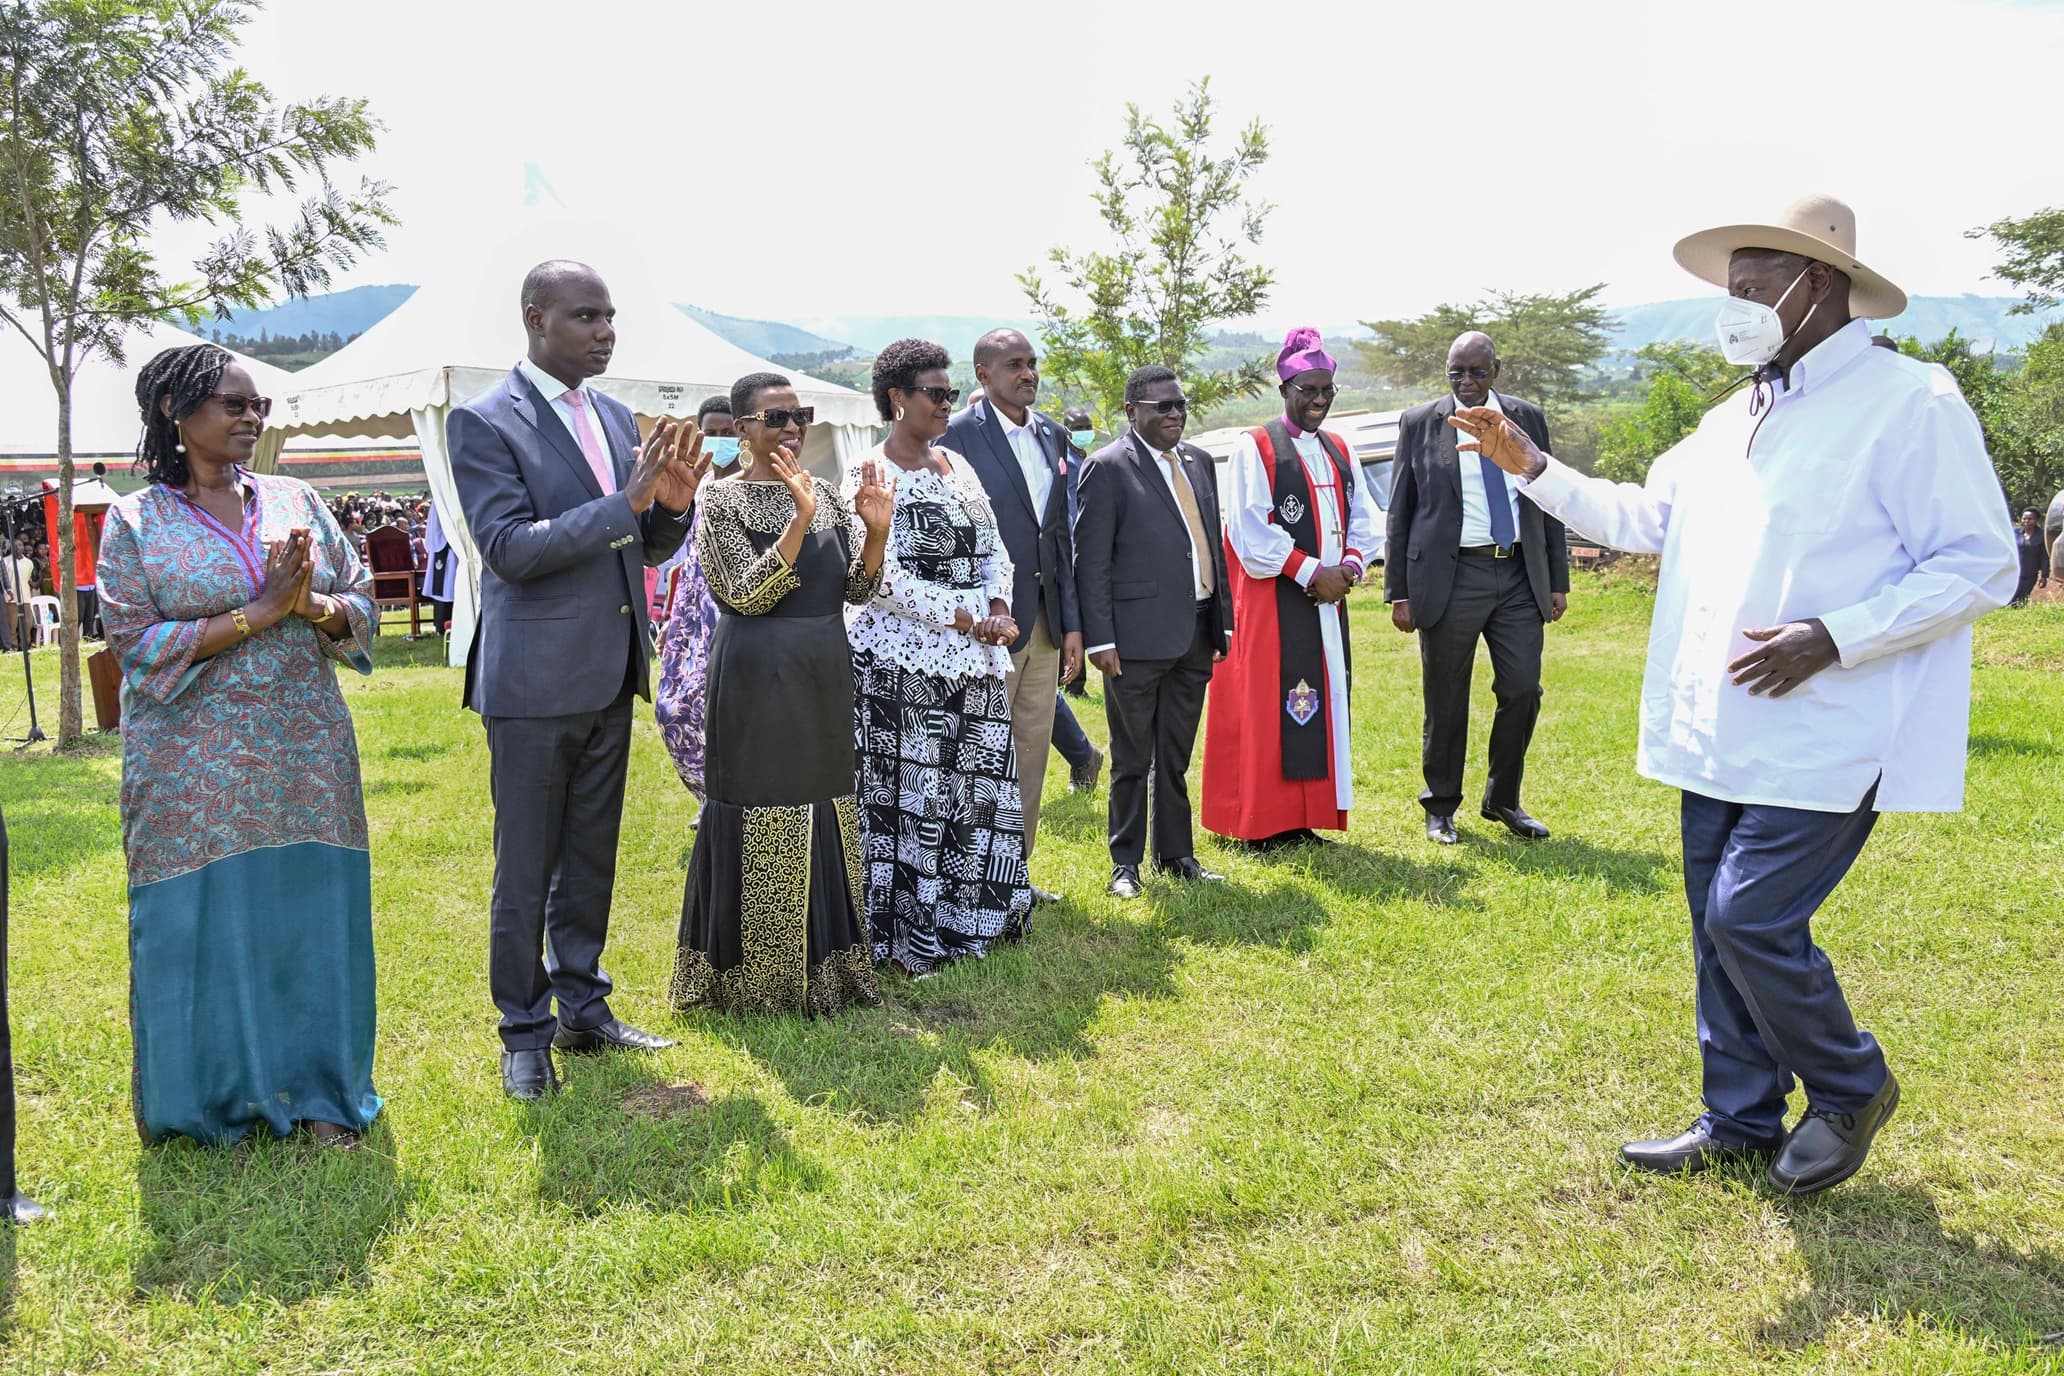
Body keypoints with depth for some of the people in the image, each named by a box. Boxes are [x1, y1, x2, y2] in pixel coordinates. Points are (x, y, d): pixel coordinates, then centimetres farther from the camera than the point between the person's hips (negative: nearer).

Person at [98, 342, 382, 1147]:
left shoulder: (296, 502, 8)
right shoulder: (135, 523, -1)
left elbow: (361, 606, 7)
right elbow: (137, 645, -9)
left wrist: (312, 604, -15)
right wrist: (258, 612, -16)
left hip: (308, 759, 3)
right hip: (194, 772, -3)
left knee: (312, 918, 5)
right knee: (203, 927, 2)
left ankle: (318, 1092, 18)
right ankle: (213, 1097, 22)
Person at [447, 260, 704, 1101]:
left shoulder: (617, 419, 10)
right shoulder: (484, 422, -10)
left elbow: (651, 547, 12)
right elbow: (510, 547, -19)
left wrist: (673, 499, -10)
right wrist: (625, 501, -24)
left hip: (609, 675, 7)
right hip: (534, 679, -6)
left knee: (591, 861, 16)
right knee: (525, 871, 5)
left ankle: (583, 1011, 30)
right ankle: (524, 1034, 19)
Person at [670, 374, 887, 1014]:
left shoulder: (826, 494, 9)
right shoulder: (723, 499, -6)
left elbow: (855, 589, 6)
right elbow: (746, 595, -16)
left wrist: (875, 530, -11)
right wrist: (801, 521, -24)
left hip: (825, 675, 6)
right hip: (757, 678, -6)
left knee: (825, 810, 12)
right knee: (760, 817, 1)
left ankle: (822, 964, 25)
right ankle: (756, 979, 15)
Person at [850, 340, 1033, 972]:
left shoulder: (957, 464, 14)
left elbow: (993, 546, 14)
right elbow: (884, 576, -16)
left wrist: (998, 607, -4)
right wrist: (964, 619, -16)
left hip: (973, 657, 7)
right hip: (903, 660, -7)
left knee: (980, 785, 11)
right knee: (907, 795, -1)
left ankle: (969, 915, 25)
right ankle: (905, 936, 10)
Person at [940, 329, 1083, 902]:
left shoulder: (1053, 436, 11)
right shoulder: (956, 436, -10)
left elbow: (1062, 534, 12)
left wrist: (1072, 623, 9)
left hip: (1046, 623, 7)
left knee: (1032, 751, 13)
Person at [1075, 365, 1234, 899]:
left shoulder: (1198, 462, 13)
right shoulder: (1108, 467, -8)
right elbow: (1090, 561, -10)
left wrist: (1223, 617, 13)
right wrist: (1099, 638, -15)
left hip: (1195, 634, 6)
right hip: (1139, 635, -6)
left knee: (1176, 756, 16)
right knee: (1132, 759, 5)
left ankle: (1176, 854, 26)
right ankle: (1126, 862, 17)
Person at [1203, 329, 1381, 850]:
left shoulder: (1339, 451, 16)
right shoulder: (1254, 449, -4)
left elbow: (1364, 518, 14)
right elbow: (1250, 532, -12)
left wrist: (1349, 565, -5)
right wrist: (1311, 572, -15)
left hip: (1327, 599, 7)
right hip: (1273, 601, -7)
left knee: (1324, 702, 7)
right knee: (1270, 707, -6)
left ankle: (1303, 816, 14)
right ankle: (1262, 824, 1)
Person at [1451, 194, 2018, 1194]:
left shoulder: (1909, 405, -10)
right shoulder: (1732, 423, 15)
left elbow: (1981, 567, -13)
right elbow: (1642, 518, 26)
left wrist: (1830, 638, -22)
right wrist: (1530, 467, 16)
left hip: (1822, 740, -8)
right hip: (1717, 734, 8)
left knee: (1751, 921, -10)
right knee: (1720, 930, 12)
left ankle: (1849, 1088, 18)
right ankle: (1740, 1122, 28)